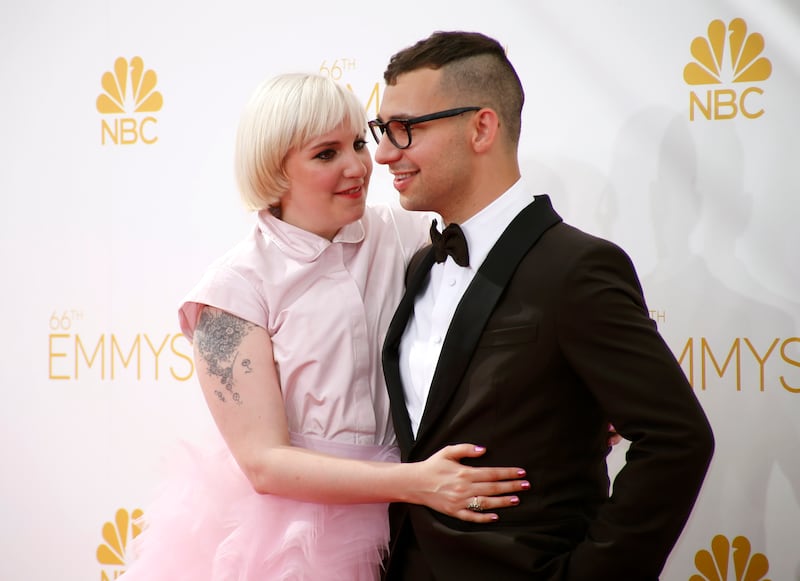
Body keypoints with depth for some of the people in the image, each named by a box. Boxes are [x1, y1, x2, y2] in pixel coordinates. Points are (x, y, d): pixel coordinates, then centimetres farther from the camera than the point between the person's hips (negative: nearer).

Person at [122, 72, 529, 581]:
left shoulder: (403, 234, -3)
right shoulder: (235, 286, -14)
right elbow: (264, 461, -17)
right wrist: (415, 482, -28)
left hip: (389, 531, 4)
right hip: (285, 537, -4)